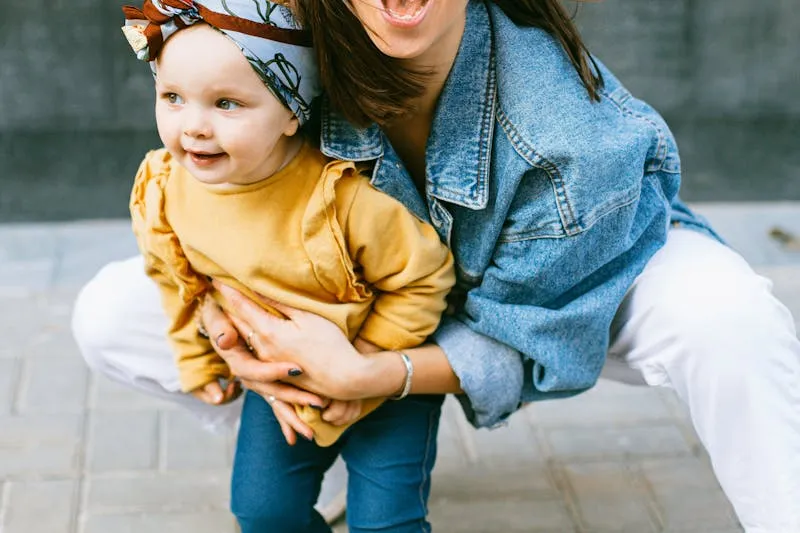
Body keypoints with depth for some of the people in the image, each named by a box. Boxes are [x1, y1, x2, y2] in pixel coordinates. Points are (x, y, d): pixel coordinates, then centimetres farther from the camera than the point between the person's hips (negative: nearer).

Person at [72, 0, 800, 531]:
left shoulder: (572, 126, -38)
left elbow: (529, 337, -25)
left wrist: (358, 374, -40)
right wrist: (228, 308, -30)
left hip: (566, 284, -3)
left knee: (727, 318, -39)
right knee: (107, 316, -10)